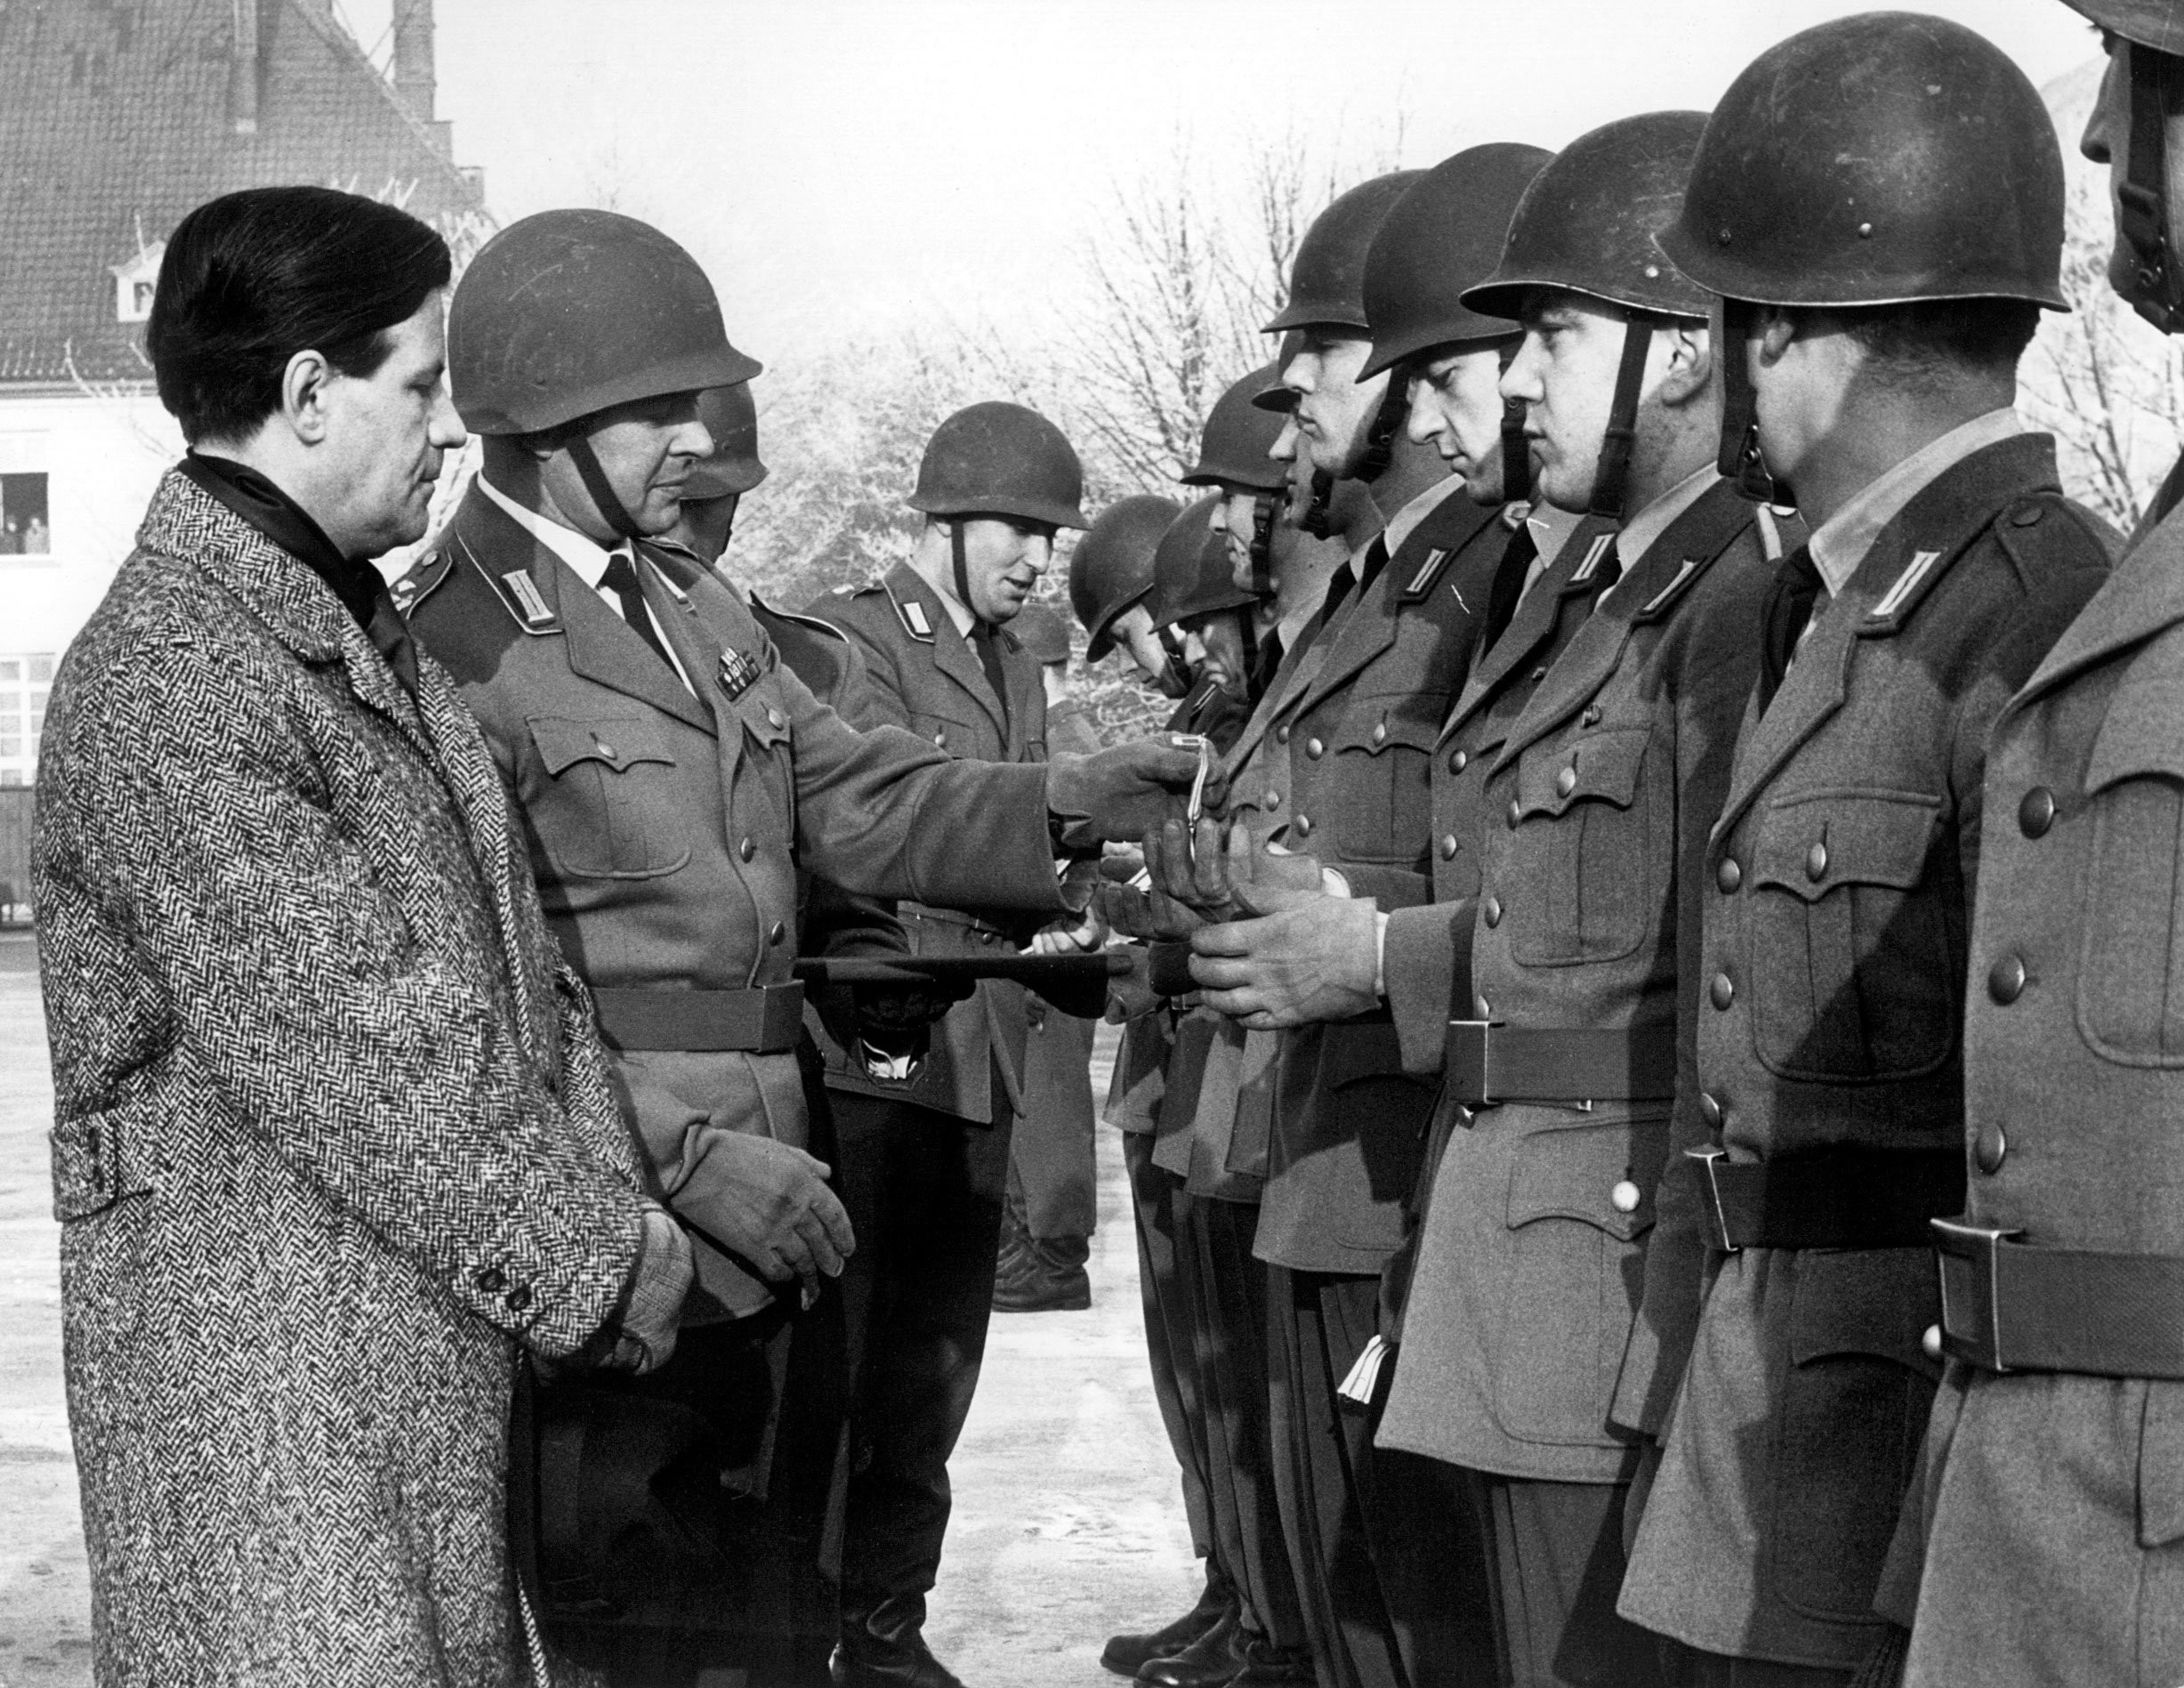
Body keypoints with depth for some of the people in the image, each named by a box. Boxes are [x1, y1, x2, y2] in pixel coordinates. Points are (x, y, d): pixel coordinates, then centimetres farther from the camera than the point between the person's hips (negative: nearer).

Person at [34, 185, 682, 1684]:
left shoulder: (375, 634, 16)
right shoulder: (163, 674, -16)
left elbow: (512, 953, 14)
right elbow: (343, 1047, -20)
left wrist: (607, 1201, 0)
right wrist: (592, 1257, -13)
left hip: (439, 1331, 9)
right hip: (261, 1349, -9)